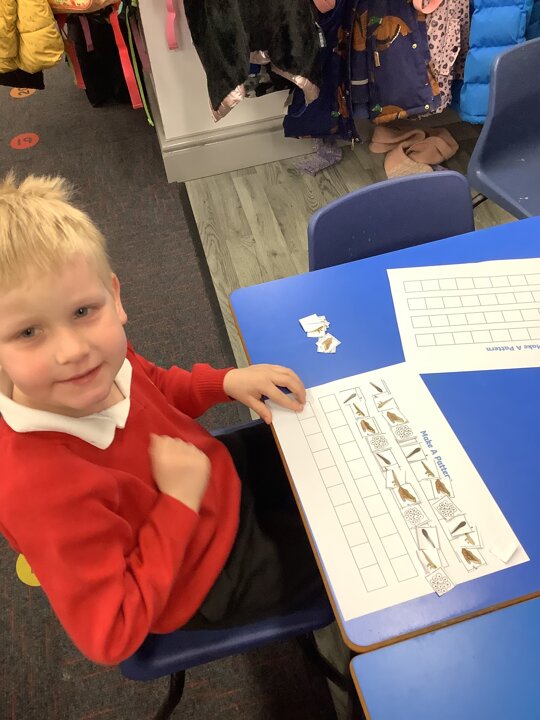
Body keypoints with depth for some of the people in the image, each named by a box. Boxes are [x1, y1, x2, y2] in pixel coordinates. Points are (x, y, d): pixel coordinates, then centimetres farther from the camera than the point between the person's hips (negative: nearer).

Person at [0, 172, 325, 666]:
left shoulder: (100, 361, -21)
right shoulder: (41, 486, -41)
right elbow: (110, 638, -29)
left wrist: (225, 381, -14)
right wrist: (180, 501, -33)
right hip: (210, 579, -5)